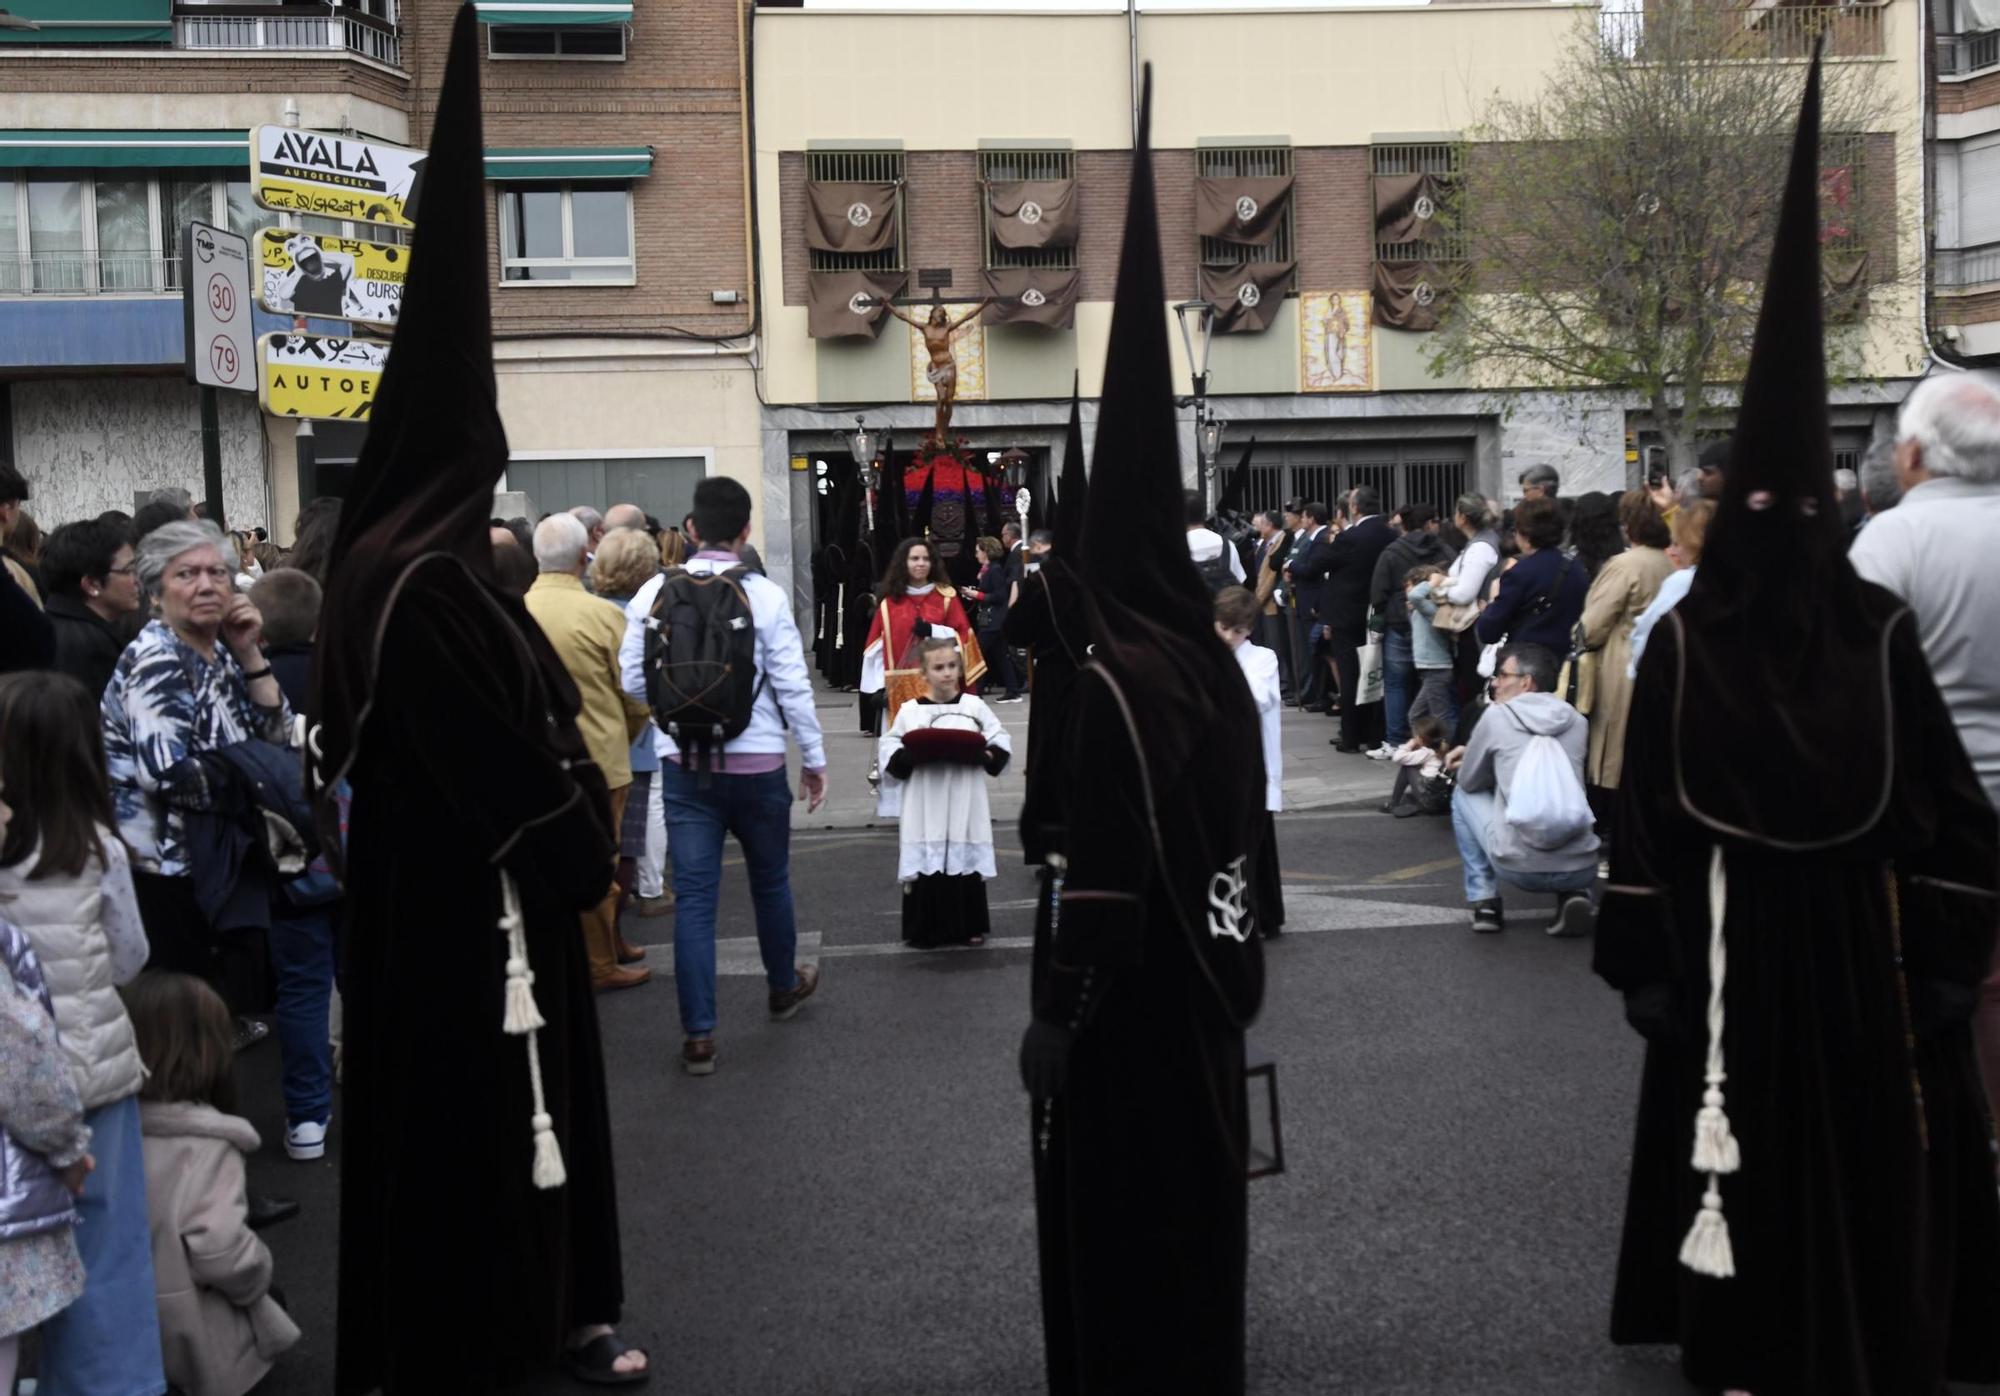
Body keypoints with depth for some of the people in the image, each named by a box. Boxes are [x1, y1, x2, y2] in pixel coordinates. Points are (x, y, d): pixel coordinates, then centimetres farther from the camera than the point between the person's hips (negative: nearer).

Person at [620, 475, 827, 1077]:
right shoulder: (765, 595, -11)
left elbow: (633, 678, -1)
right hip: (757, 762, -1)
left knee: (693, 895, 3)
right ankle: (783, 986, 40)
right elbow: (792, 685, -9)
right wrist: (814, 758, 2)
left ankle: (699, 1034, 1)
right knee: (770, 880, 19)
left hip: (685, 763, 1)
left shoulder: (655, 592, -4)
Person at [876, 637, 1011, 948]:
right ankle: (924, 930, 11)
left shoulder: (974, 706, 4)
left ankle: (968, 927, 19)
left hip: (965, 806, 1)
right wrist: (908, 757, -15)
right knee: (925, 865, 0)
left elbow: (1001, 740, 6)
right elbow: (888, 749, 4)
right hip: (925, 808, -1)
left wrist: (987, 756, -13)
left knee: (966, 863, 7)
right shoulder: (910, 710, 2)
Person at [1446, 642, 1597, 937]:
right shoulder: (1576, 721, 12)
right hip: (1581, 869, 3)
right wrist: (1475, 752, 31)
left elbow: (1469, 781, 12)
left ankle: (1484, 901, 15)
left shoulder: (1497, 715, 1)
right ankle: (1574, 894, 10)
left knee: (1463, 794, 23)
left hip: (1518, 867, -3)